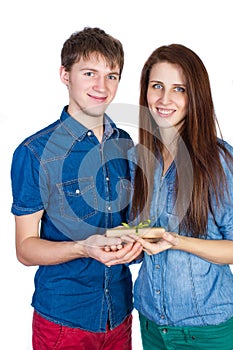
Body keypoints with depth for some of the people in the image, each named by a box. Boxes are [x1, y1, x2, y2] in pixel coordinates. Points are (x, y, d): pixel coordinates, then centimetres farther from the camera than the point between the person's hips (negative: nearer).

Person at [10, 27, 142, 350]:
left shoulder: (126, 146, 1)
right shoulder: (35, 153, -14)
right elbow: (25, 248, -12)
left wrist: (137, 238, -8)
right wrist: (84, 248, -29)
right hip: (63, 317, -4)